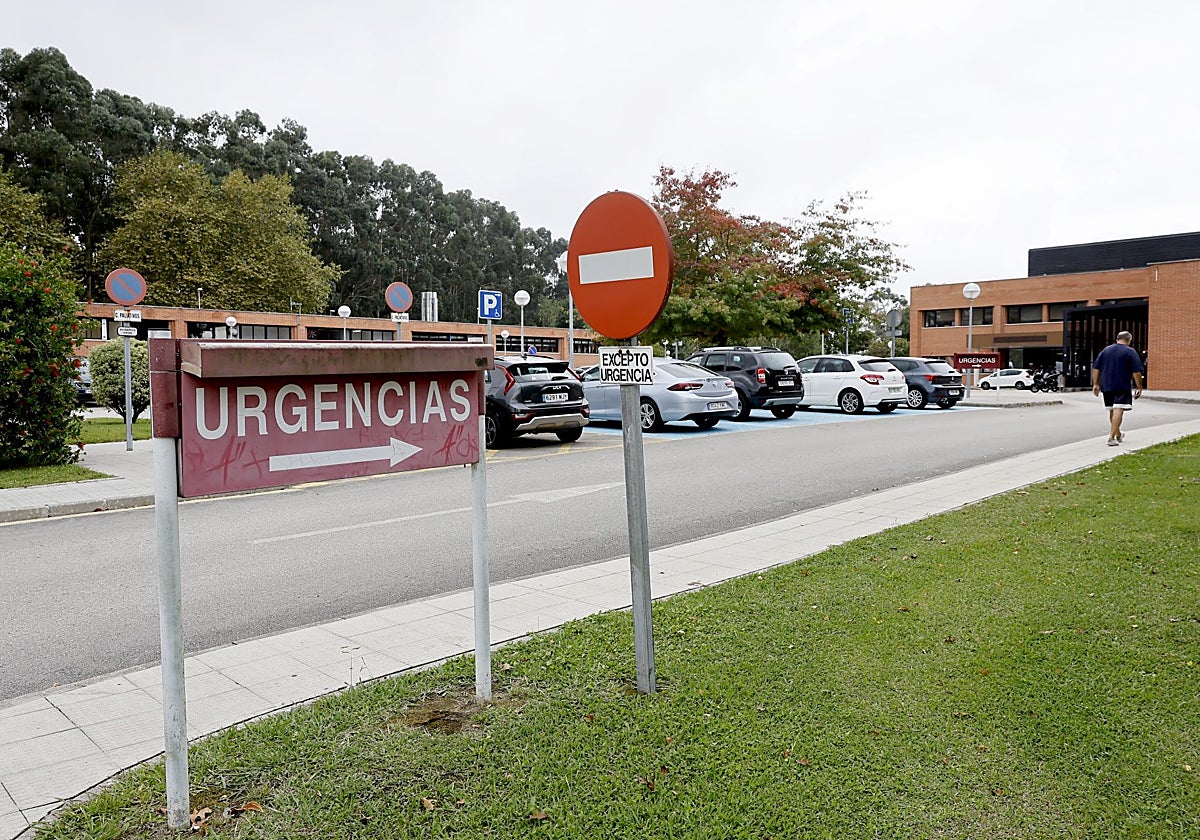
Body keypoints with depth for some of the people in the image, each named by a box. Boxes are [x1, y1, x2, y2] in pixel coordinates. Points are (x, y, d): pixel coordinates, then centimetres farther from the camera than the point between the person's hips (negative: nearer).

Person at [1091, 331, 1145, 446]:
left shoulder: (1105, 350, 10)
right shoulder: (1130, 352, -3)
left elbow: (1095, 369, 9)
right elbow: (1137, 372, -8)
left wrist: (1096, 384, 14)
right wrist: (1139, 387, -2)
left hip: (1106, 386, 5)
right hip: (1122, 387, -5)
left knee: (1112, 411, 16)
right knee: (1118, 410, -9)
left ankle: (1118, 434, 32)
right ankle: (1111, 437, -18)